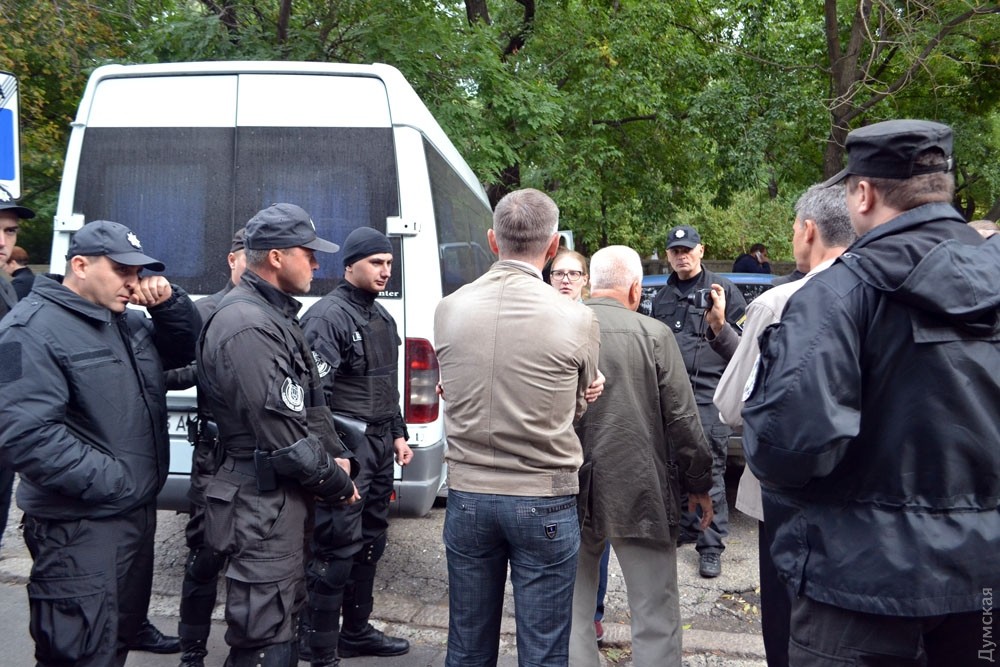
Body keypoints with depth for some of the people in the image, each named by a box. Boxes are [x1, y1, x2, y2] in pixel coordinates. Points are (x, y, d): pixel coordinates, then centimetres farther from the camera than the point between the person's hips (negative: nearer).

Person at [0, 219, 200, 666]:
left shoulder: (129, 321, 11)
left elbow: (187, 348, 18)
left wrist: (169, 303, -2)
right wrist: (110, 482, -24)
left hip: (138, 508, 9)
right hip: (80, 524, -9)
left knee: (120, 629, 24)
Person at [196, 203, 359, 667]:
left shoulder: (274, 314, 13)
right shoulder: (248, 327, -22)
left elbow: (309, 402, 19)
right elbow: (283, 435, -24)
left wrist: (333, 454, 6)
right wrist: (338, 483, -11)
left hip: (283, 494, 11)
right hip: (264, 502, -11)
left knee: (282, 618, 24)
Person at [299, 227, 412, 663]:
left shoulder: (382, 317, 16)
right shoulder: (328, 316, -12)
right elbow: (316, 394, -20)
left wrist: (398, 434, 19)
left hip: (379, 445, 9)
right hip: (346, 447, -9)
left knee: (371, 541, 15)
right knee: (338, 548, -6)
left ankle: (356, 632, 29)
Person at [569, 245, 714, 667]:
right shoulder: (654, 335, -9)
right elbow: (682, 420, -6)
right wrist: (699, 484, 7)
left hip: (568, 494, 3)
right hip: (639, 491, -2)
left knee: (572, 609, 17)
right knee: (656, 616, 10)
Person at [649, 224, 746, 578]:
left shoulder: (723, 290, 1)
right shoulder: (662, 297, 17)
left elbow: (742, 347, -1)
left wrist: (720, 325, -19)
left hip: (707, 394, -5)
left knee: (709, 473, -4)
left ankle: (711, 547, 4)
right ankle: (681, 529, 27)